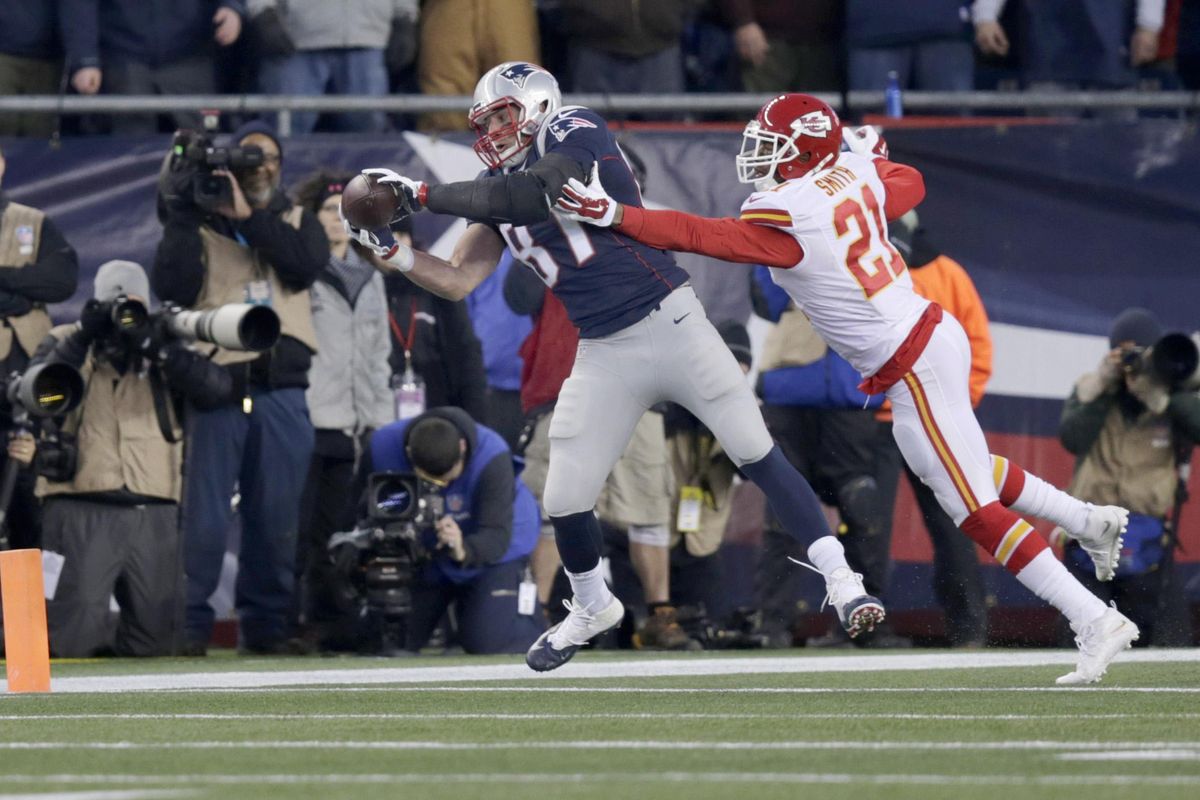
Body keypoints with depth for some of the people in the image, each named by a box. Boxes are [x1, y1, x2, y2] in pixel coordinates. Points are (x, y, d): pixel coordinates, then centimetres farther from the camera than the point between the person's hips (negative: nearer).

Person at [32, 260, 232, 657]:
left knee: (155, 642, 1)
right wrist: (83, 337, -14)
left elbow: (216, 389, -3)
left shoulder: (164, 347, 15)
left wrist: (160, 348, -14)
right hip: (83, 509, -3)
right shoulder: (65, 343, 11)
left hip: (152, 514, 3)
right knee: (71, 642, -12)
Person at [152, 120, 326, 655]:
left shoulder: (297, 222, 17)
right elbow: (171, 287, -6)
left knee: (275, 515, 1)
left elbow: (310, 261, -6)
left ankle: (265, 622, 9)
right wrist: (182, 217, -11)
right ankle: (188, 625, -3)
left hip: (282, 390, 2)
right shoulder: (200, 225, 10)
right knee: (204, 515, -7)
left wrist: (247, 217, -10)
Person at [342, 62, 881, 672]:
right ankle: (592, 608, 31)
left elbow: (529, 195, -25)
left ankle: (840, 582, -4)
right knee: (564, 502, 4)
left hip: (669, 324, -6)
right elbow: (459, 280, 8)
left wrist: (424, 195, -21)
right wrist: (389, 250, -7)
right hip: (603, 357, 6)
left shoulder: (574, 133, -10)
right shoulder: (495, 190, 9)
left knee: (757, 455, -9)